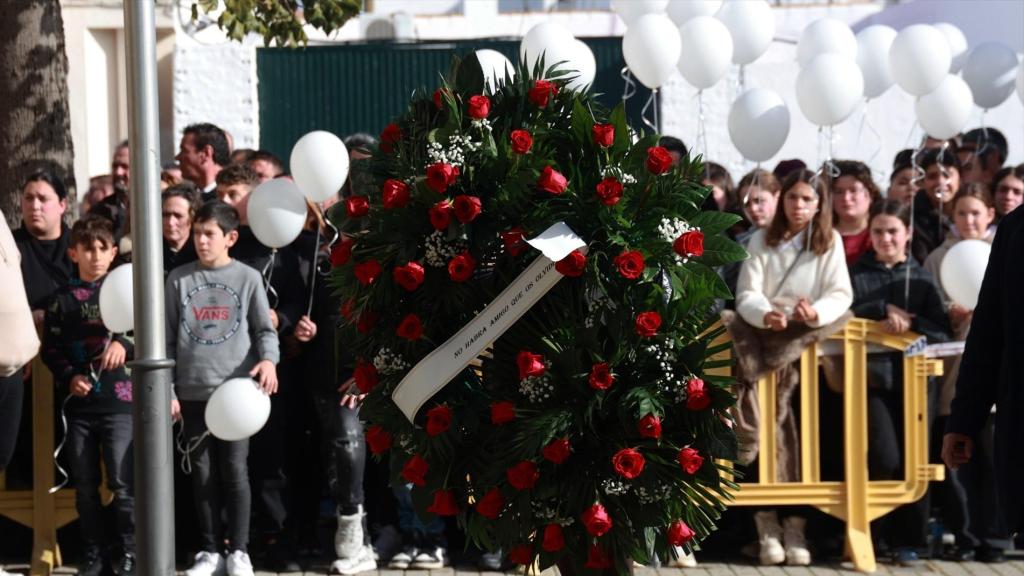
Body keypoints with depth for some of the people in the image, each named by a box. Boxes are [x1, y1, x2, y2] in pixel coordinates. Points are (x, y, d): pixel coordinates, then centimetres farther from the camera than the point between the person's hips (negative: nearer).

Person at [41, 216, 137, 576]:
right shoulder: (64, 297, 9)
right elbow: (50, 348, 8)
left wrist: (125, 345, -18)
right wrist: (68, 377, -7)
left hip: (118, 400, -3)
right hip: (79, 403, 3)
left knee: (122, 484, -5)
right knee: (85, 485, 7)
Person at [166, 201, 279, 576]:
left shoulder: (247, 278, 3)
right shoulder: (179, 279, 7)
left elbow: (265, 328, 3)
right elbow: (167, 338, 8)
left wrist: (269, 359, -18)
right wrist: (167, 389, 2)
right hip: (193, 390, 2)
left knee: (235, 470, -2)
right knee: (203, 472, 5)